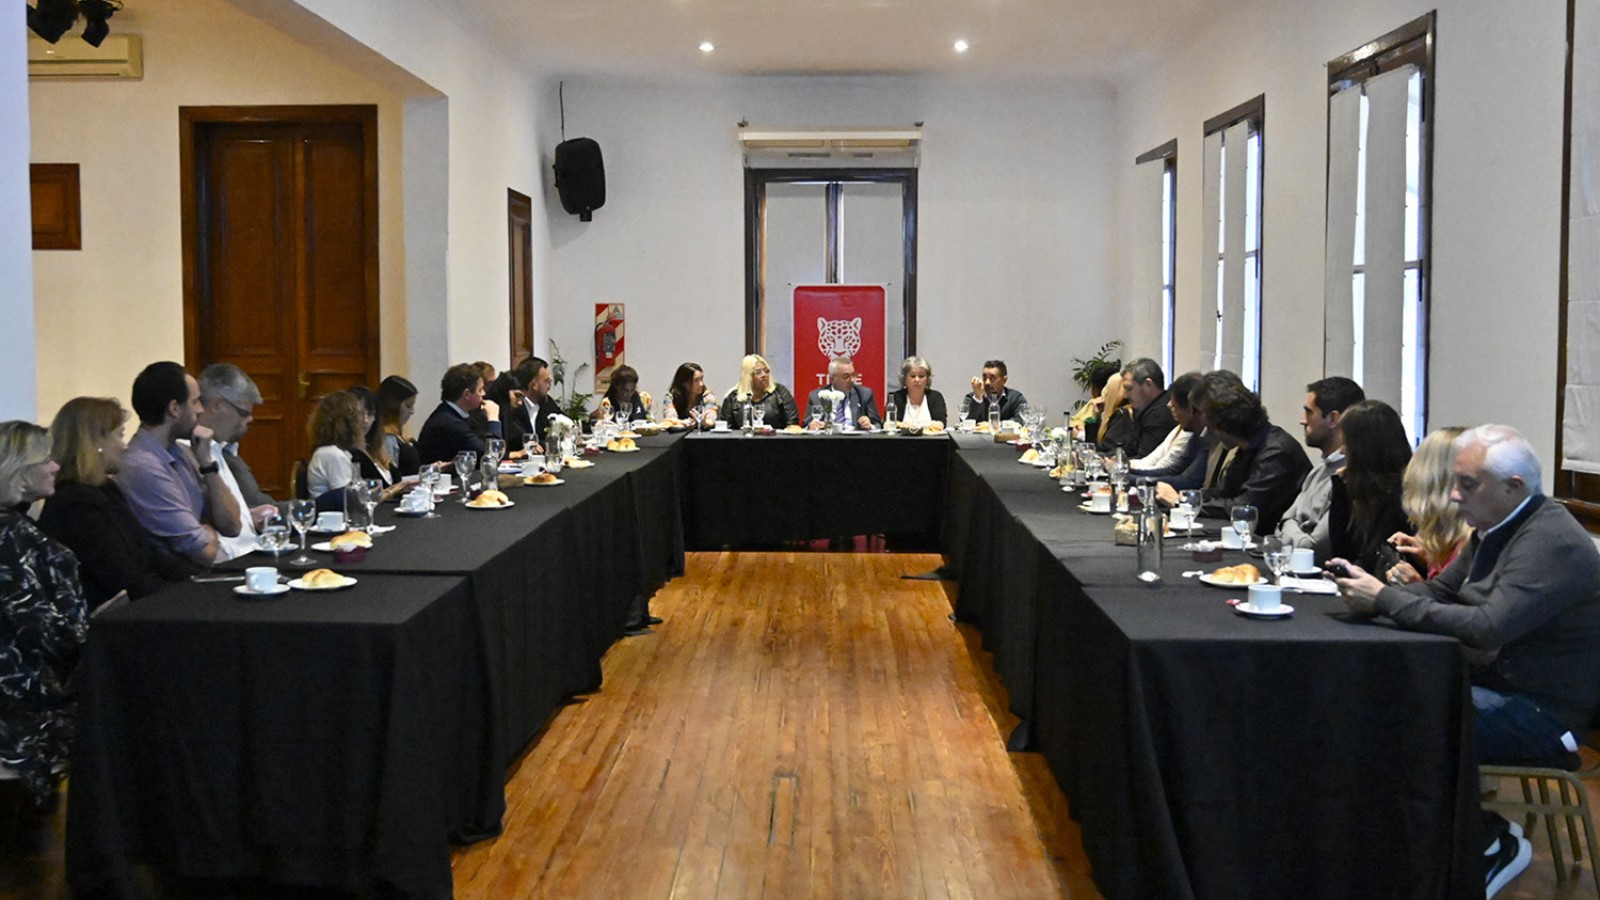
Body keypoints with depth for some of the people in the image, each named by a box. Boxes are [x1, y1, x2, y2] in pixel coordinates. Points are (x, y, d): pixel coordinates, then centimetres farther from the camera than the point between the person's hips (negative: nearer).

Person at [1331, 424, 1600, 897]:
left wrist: (1384, 599, -27)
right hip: (1494, 682, 9)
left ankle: (1492, 843, -3)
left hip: (1543, 711, -9)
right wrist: (1372, 587, -6)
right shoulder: (1495, 529, 9)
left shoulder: (1552, 542, -20)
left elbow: (1486, 627, -30)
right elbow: (1440, 590, 14)